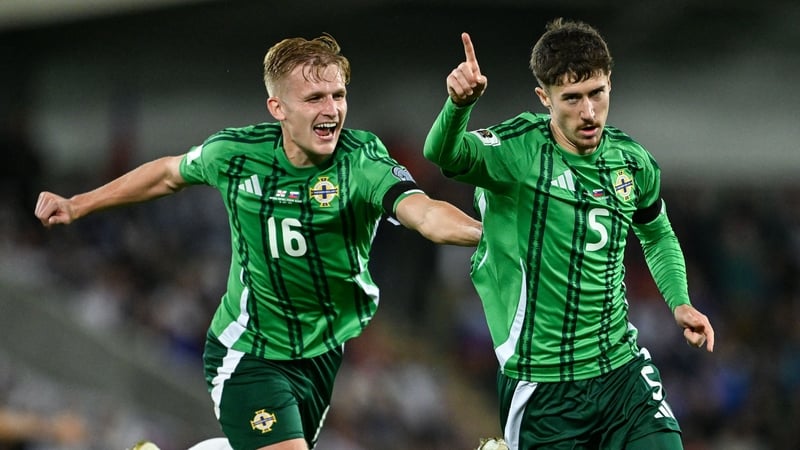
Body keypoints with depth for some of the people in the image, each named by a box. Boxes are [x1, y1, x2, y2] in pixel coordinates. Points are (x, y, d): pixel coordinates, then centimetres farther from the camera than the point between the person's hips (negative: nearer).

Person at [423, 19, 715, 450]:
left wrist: (679, 303, 6)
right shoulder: (519, 150, -13)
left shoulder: (633, 162, 3)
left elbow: (658, 236, 22)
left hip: (621, 370, 4)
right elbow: (443, 154, -33)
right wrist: (458, 105, -53)